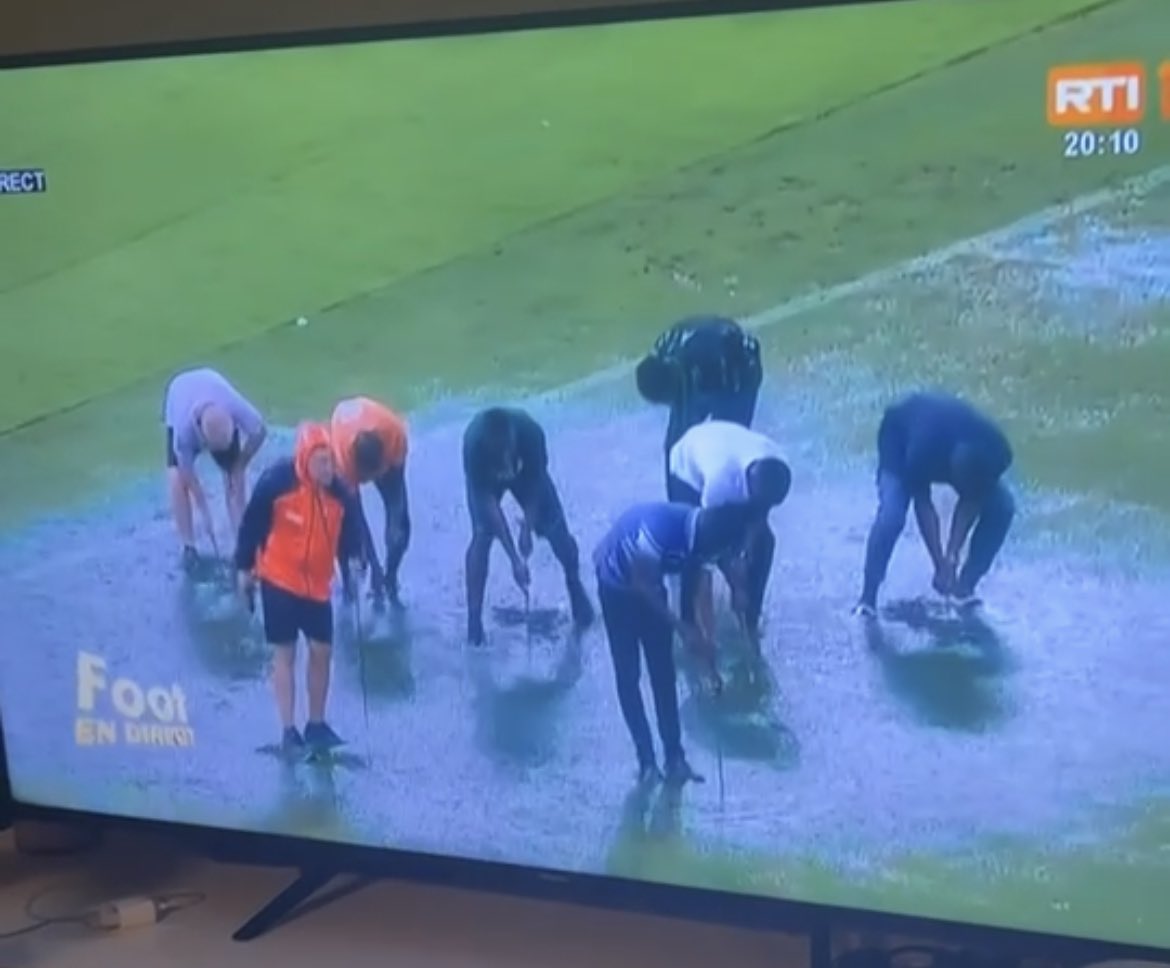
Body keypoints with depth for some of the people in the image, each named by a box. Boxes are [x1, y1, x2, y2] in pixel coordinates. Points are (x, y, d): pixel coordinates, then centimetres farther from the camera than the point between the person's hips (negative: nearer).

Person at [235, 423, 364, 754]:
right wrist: (245, 568, -4)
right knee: (285, 653, 2)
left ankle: (317, 725, 24)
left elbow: (349, 530, 1)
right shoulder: (277, 482, -20)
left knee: (322, 651, 8)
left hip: (317, 585, 4)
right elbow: (252, 524, -10)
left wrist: (353, 559, -20)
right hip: (279, 581, -4)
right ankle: (289, 731, 10)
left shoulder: (339, 493, -9)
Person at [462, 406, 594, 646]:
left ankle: (576, 588, 27)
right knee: (482, 536, -16)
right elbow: (488, 501, -38)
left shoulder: (529, 431, -40)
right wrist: (514, 558, -40)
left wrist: (527, 529, -29)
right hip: (486, 477, -1)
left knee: (556, 529, -1)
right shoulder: (474, 444, -42)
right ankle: (474, 617, -5)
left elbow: (535, 483, -24)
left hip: (525, 471, 1)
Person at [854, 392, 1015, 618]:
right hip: (900, 437, -4)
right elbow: (922, 505, -28)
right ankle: (868, 596, -10)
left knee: (1002, 507, -14)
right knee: (891, 515, -27)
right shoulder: (922, 451, -44)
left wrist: (952, 556, -24)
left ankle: (965, 584, 1)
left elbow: (971, 503, -20)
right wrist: (941, 565, -27)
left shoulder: (996, 454, -34)